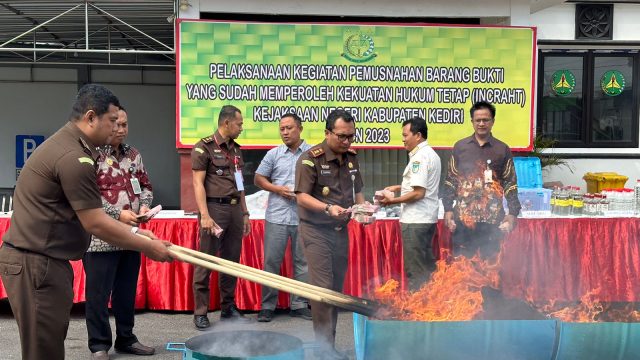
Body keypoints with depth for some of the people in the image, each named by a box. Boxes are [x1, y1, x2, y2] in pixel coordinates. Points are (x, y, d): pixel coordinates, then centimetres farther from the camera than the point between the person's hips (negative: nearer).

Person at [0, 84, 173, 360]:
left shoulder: (65, 143, 13)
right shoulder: (73, 156, -21)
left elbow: (90, 214, 16)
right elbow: (95, 224, -18)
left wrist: (134, 231, 13)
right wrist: (147, 247, -9)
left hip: (41, 259, 10)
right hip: (36, 263, -10)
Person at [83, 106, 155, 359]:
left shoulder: (133, 155, 11)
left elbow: (145, 185, 20)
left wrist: (144, 205, -1)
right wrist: (118, 214, -18)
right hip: (100, 238, -6)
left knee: (127, 291, 15)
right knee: (98, 293, 3)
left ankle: (126, 339, 28)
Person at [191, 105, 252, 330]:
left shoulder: (236, 149, 16)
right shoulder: (204, 147, -5)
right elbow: (198, 184, -10)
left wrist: (244, 213, 17)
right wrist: (205, 215, -18)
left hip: (235, 209, 7)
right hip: (215, 208, -7)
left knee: (232, 261, 11)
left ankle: (228, 308, 21)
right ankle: (200, 313, 6)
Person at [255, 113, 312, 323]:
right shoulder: (273, 154, 7)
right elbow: (258, 179, 10)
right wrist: (278, 189, -5)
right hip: (277, 216, 0)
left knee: (302, 262, 8)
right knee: (271, 261, 2)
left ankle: (299, 305, 20)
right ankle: (267, 306, 12)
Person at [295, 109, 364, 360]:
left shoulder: (351, 158, 9)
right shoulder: (310, 158, -12)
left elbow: (357, 192, 19)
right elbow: (302, 196, -15)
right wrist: (328, 208, -28)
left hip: (341, 231, 7)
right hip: (316, 232, -6)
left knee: (336, 289, 10)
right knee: (323, 288, -8)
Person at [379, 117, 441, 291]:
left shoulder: (420, 157, -17)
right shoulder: (431, 154, 15)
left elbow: (418, 193, -22)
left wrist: (392, 200, -13)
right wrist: (400, 187, 17)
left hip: (415, 221, -10)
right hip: (427, 218, 10)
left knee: (415, 271, -3)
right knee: (427, 267, 16)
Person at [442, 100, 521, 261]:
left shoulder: (503, 149, 6)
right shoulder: (460, 147, 7)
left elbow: (510, 183, 6)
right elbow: (450, 180, 8)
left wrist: (512, 213, -1)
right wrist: (448, 209, 1)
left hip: (493, 218, 0)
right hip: (463, 217, 0)